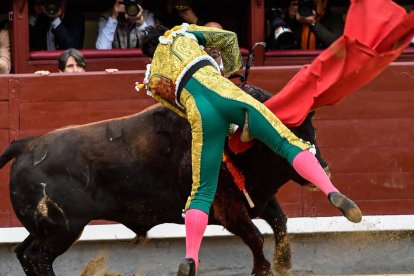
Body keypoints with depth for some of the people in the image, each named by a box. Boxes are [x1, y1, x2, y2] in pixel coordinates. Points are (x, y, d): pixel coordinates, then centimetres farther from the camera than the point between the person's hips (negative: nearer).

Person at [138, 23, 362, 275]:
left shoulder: (153, 81, 29)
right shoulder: (180, 35, 28)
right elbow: (228, 38, 30)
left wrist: (226, 129, 34)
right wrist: (232, 66, 46)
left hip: (199, 113, 1)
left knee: (202, 190, 5)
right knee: (287, 143, -3)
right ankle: (332, 193, -23)